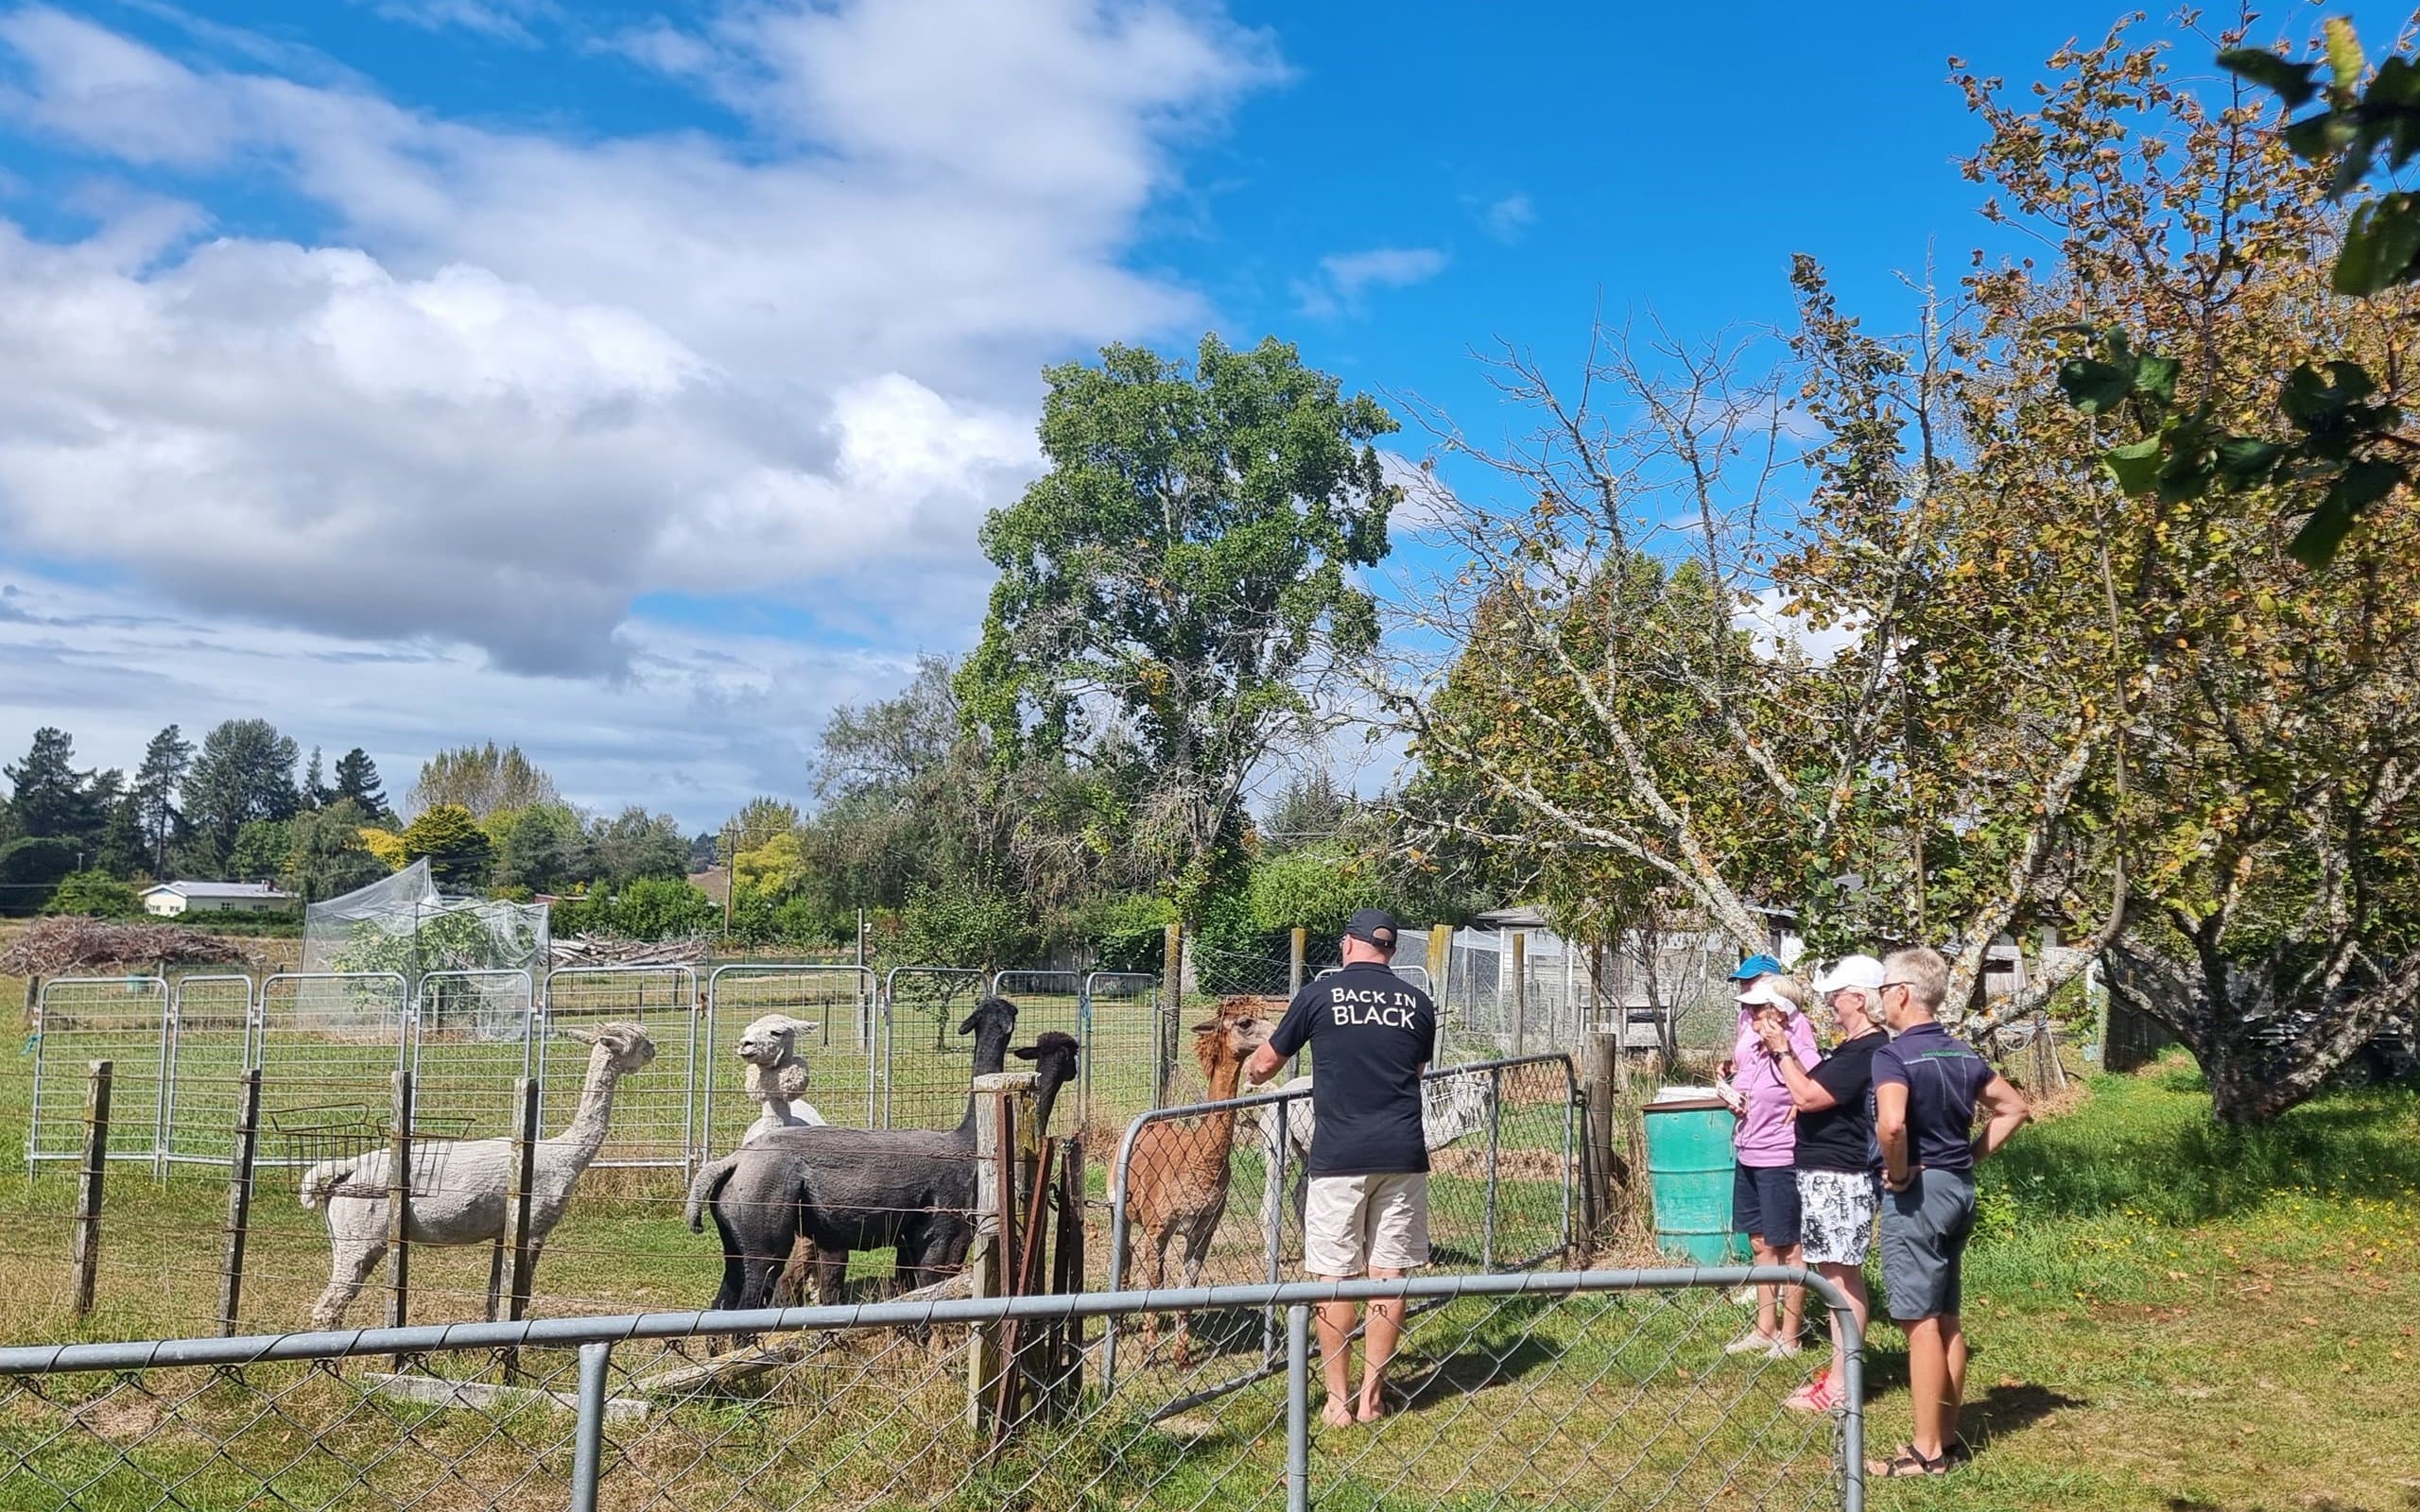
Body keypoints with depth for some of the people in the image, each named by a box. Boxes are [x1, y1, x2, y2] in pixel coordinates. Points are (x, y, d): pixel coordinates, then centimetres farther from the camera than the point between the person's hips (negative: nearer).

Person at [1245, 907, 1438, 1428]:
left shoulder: (1319, 994, 1)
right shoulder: (1418, 1003, 8)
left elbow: (1267, 1062, 13)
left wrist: (1252, 1069, 37)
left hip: (1338, 1157, -2)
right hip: (1402, 1154, 3)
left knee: (1335, 1277, 5)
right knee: (1389, 1276, 9)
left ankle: (1338, 1400, 9)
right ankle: (1372, 1395, 15)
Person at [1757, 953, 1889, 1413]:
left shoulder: (1867, 1052, -19)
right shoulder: (1854, 1048, 14)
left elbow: (1806, 1097, -23)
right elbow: (1813, 1089, 18)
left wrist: (1780, 1049, -12)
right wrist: (1782, 1051, 9)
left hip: (1839, 1179, -11)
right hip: (1824, 1173, 11)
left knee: (1842, 1276, -4)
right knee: (1838, 1274, 15)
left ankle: (1839, 1384, 2)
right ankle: (1840, 1370, 24)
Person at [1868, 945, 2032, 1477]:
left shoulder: (1893, 1056, -18)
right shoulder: (1963, 1055, 8)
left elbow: (1891, 1124, -34)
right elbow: (2013, 1108, 17)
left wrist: (1898, 1173, -17)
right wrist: (1969, 1157, 13)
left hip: (1917, 1194, -8)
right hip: (1960, 1189, 8)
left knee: (1921, 1323, -2)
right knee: (1947, 1319, 15)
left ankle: (1927, 1451, 5)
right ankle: (1949, 1437, 23)